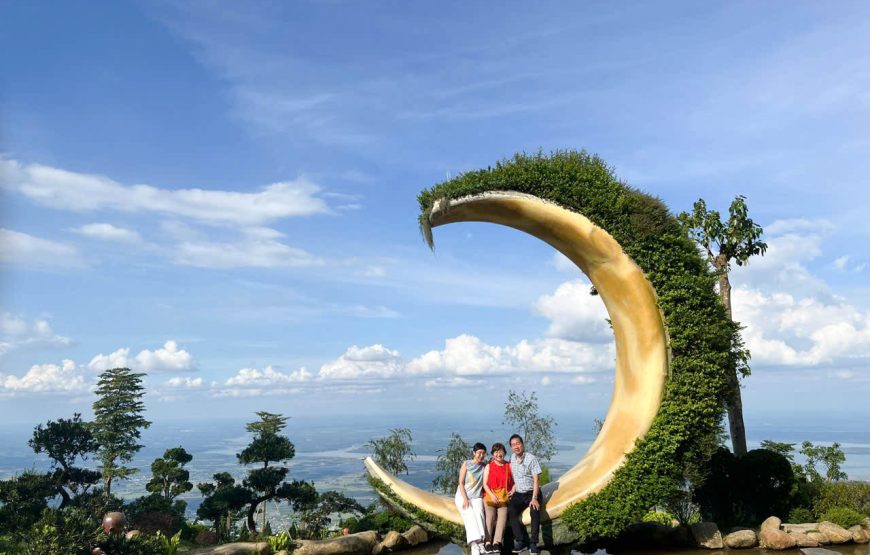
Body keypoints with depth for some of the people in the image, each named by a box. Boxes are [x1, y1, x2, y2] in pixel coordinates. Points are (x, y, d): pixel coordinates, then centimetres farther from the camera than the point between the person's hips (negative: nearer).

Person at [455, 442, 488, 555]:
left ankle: (480, 544, -34)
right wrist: (465, 499, -12)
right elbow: (461, 483, -2)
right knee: (470, 517, -23)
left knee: (479, 515, -24)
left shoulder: (485, 467, 7)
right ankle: (474, 545, -35)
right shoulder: (466, 464, 1)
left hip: (476, 497, 2)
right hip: (463, 496, -2)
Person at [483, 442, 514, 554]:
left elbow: (514, 481, 14)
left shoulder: (509, 466, 15)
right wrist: (492, 495, -10)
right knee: (490, 515, -25)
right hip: (490, 496, 0)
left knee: (502, 515, -25)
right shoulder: (489, 466, 11)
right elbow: (484, 484, 5)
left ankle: (496, 543, -32)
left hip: (504, 497, 1)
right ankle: (488, 543, -30)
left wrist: (512, 491, -5)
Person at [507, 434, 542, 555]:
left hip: (532, 493, -4)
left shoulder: (531, 459, -11)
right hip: (518, 494, 4)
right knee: (511, 511, -25)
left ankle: (533, 543, -28)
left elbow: (536, 480, -14)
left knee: (535, 511, -32)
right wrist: (513, 491, 6)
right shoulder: (512, 458, 7)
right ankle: (521, 541, -21)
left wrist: (534, 498, -22)